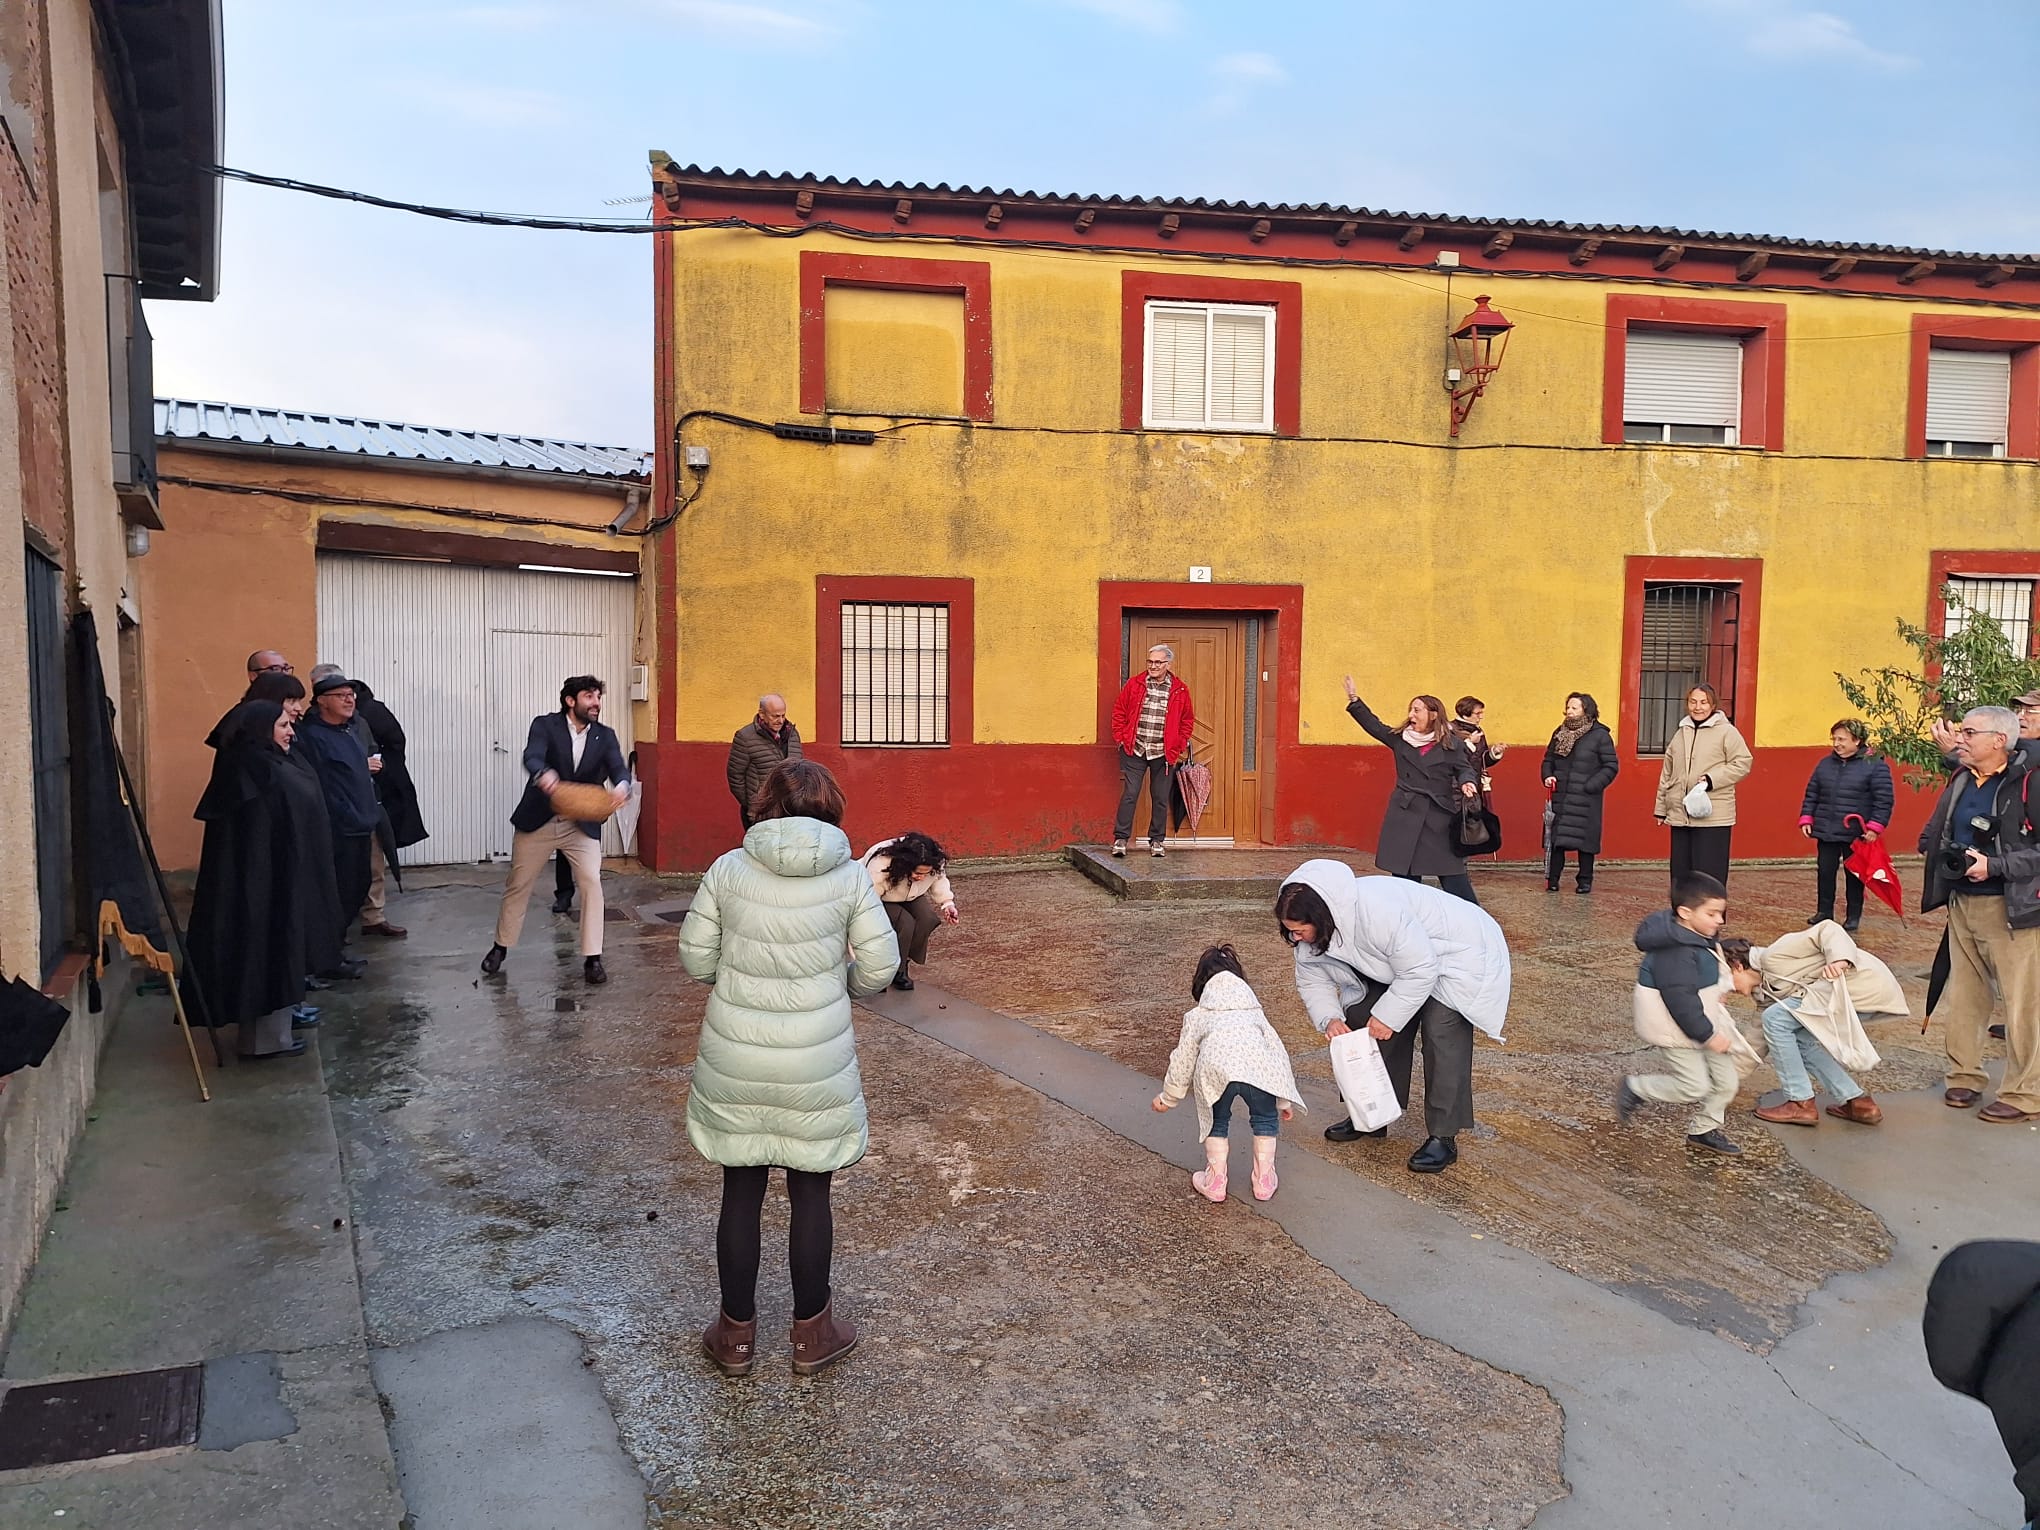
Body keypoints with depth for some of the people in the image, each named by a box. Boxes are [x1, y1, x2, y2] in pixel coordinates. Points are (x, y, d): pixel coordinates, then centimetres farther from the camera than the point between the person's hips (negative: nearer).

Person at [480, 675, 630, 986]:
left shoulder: (605, 736, 0)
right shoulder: (545, 725, -8)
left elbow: (618, 767, -14)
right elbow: (531, 757, -26)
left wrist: (621, 785, -39)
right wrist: (543, 774, -50)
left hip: (583, 824, 1)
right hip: (538, 821, -1)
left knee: (591, 883, -13)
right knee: (518, 885, 11)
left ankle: (592, 958, -5)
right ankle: (501, 946, 31)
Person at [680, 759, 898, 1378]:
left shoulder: (728, 869, -6)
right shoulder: (849, 876, -8)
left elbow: (695, 958, -1)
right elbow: (879, 967, -6)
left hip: (734, 1061, 1)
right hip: (815, 1065, -1)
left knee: (740, 1194, 15)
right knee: (810, 1195, 14)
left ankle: (736, 1334, 29)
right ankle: (812, 1332, 29)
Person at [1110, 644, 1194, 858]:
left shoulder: (1180, 691, 3)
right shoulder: (1134, 685, 2)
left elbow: (1187, 720, 9)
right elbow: (1119, 711, 7)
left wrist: (1178, 747, 3)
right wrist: (1120, 738, 0)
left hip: (1163, 754, 1)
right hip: (1134, 751, -1)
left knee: (1160, 798, 7)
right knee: (1129, 795, -3)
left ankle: (1157, 841, 19)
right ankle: (1120, 839, 3)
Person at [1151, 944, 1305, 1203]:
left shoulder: (1196, 1017, 32)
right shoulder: (1255, 1012, 37)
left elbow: (1182, 1061, 34)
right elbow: (1278, 1051, 34)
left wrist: (1168, 1098, 49)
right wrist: (1285, 1101, 40)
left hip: (1215, 1071, -1)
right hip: (1258, 1070, 1)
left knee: (1217, 1122, 26)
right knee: (1265, 1120, 27)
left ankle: (1215, 1180, 24)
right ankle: (1264, 1179, 28)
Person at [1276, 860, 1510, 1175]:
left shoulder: (1378, 911, -40)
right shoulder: (1311, 931, -14)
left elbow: (1420, 970, -34)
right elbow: (1312, 981, -1)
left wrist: (1388, 1015, -28)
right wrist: (1329, 1018, -19)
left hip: (1460, 952, -8)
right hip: (1397, 958, 8)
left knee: (1440, 1030, -22)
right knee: (1361, 1017, 0)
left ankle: (1443, 1137, -15)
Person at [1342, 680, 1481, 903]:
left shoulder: (1450, 745, 1)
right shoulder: (1400, 738, 9)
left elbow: (1465, 768, 2)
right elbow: (1373, 725, 12)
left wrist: (1467, 782, -20)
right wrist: (1354, 700, 7)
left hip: (1440, 816, -3)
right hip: (1405, 814, 3)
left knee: (1452, 873, -4)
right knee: (1404, 874, 5)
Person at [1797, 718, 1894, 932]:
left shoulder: (1875, 766, -6)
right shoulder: (1825, 764, 9)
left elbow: (1884, 801, -9)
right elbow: (1811, 795, 14)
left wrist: (1874, 827, -16)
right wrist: (1806, 819, 5)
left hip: (1856, 834, -4)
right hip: (1826, 832, 4)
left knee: (1854, 875, 7)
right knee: (1824, 872, 8)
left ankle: (1853, 917, 17)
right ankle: (1824, 912, 20)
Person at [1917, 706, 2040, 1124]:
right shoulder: (1961, 780, 9)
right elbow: (1931, 836, 20)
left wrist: (1995, 866, -22)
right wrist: (1945, 854, 3)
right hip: (1961, 904, 7)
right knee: (1962, 998, 14)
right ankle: (1965, 1076, 27)